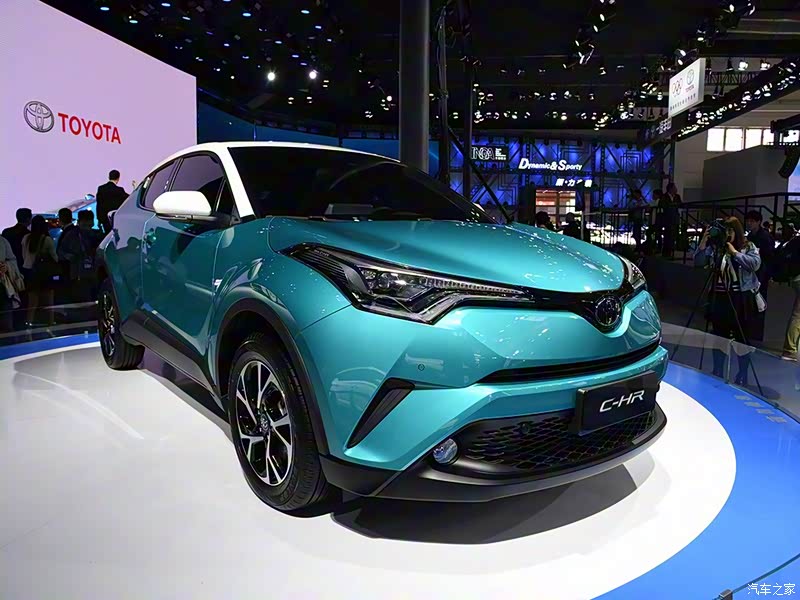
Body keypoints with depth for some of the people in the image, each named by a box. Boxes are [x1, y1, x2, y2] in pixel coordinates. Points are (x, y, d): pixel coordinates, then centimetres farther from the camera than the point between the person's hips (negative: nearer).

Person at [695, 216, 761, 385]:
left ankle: (742, 377, 19)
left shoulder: (749, 247, 2)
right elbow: (699, 262, -4)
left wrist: (735, 252, -14)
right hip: (719, 298, 2)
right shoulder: (715, 247, 5)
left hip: (742, 299, -2)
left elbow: (755, 264, -14)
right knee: (718, 337, 10)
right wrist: (703, 243, -13)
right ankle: (717, 373, 24)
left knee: (742, 339, 5)